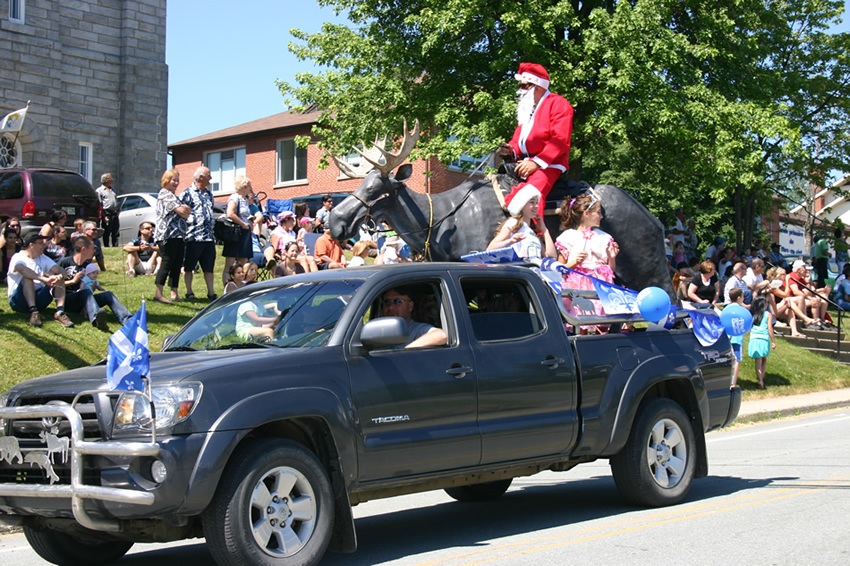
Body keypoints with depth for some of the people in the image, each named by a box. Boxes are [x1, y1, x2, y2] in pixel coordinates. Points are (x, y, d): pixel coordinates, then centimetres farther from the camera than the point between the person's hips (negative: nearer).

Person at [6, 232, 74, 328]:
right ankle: (33, 312, -42)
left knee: (58, 277, -12)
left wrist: (60, 276, -28)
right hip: (19, 300, -5)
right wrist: (44, 279, -44)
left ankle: (59, 312, -31)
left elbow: (59, 270, -2)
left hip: (38, 298, 5)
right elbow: (23, 269, -31)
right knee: (27, 277, -30)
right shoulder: (18, 258, -6)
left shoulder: (43, 258, 14)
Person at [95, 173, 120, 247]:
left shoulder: (112, 190, 22)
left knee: (115, 233, 5)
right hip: (107, 214, -7)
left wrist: (118, 210, 13)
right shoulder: (99, 190, -1)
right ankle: (107, 247, 0)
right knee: (106, 233, -3)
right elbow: (99, 205, -8)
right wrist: (104, 216, -15)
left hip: (115, 214, 7)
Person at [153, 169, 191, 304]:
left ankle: (174, 294, 10)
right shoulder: (165, 194, -8)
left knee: (177, 265, 8)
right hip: (168, 235, -10)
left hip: (178, 235, 10)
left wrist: (185, 209, -1)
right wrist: (187, 209, 4)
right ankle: (158, 294, -10)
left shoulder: (172, 196, 24)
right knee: (167, 263, -11)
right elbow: (182, 211, -17)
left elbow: (185, 211, 21)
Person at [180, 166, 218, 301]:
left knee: (209, 267, 7)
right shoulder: (187, 193, -5)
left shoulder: (209, 194, 18)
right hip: (192, 237, -6)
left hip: (209, 237, 6)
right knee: (188, 267, 2)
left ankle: (211, 292, 10)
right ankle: (189, 292, 9)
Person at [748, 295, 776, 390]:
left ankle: (760, 380, -12)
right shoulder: (768, 314, 1)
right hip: (764, 339, -2)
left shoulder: (752, 314, 9)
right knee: (764, 360, 17)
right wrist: (773, 341, 3)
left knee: (758, 361, 0)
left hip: (753, 339, 2)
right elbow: (770, 328, -3)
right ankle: (762, 378, 17)